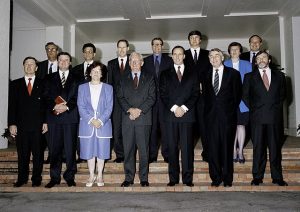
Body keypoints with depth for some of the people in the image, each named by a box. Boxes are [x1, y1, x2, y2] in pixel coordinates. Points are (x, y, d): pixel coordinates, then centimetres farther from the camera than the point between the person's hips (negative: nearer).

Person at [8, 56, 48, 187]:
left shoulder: (42, 84, 7)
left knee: (38, 153, 5)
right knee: (22, 154, 7)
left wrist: (45, 122, -3)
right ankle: (22, 178, 19)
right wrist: (12, 123, -3)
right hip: (21, 125, 1)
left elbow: (46, 104, 4)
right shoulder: (15, 84, 9)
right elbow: (12, 105, 5)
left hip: (38, 125, -1)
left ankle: (37, 179, 15)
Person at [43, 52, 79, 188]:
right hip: (53, 116, 2)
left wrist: (67, 106, -14)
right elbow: (46, 96, 7)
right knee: (54, 148, 3)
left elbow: (77, 97, 1)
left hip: (70, 117, -1)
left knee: (70, 148, -1)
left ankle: (70, 177, 9)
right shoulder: (50, 78, 16)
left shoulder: (76, 78, 11)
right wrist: (54, 106, -11)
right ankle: (54, 177, 13)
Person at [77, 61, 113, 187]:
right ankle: (91, 176, 18)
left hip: (103, 124, 0)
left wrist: (100, 120, -13)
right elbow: (81, 106, 1)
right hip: (87, 125, 1)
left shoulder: (108, 88, 8)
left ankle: (100, 176, 17)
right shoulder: (82, 87, 9)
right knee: (89, 152, 5)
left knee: (101, 151, 4)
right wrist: (91, 120, -12)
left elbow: (109, 107, 1)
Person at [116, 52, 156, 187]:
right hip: (127, 118, 1)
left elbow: (152, 97, 1)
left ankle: (143, 178, 12)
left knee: (144, 149, 2)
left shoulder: (149, 78, 10)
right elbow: (120, 97, 5)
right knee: (128, 149, 3)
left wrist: (139, 110, -11)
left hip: (144, 118, -1)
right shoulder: (123, 79, 14)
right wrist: (130, 109, -11)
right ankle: (129, 178, 13)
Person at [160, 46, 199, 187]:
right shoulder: (165, 74, 14)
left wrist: (184, 107, -8)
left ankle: (188, 178, 5)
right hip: (170, 114, 1)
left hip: (187, 113, 0)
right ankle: (173, 178, 8)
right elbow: (163, 94, 5)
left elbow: (196, 94, 5)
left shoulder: (192, 74, 14)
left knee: (187, 147, -2)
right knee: (172, 147, 1)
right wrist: (174, 108, -9)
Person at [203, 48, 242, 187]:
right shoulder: (206, 75, 12)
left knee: (227, 147, 2)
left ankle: (227, 178, 13)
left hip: (227, 115, -2)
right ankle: (216, 177, 12)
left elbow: (238, 94, 5)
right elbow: (205, 95, 14)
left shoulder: (233, 73, 4)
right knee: (213, 147, 2)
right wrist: (207, 110, 6)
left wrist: (232, 110, 2)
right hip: (211, 116, 2)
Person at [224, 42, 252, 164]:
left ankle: (240, 151, 10)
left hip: (243, 100, 1)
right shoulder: (224, 65, 7)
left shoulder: (247, 65, 9)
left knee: (241, 125, 2)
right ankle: (234, 151, 9)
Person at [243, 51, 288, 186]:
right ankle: (257, 177, 8)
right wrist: (253, 109, 3)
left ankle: (277, 177, 12)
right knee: (258, 148, 1)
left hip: (275, 116, 1)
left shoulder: (279, 76, 14)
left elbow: (283, 94, 17)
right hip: (257, 117, -1)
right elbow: (245, 96, 9)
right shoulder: (250, 77, 10)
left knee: (275, 147, 3)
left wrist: (276, 107, 6)